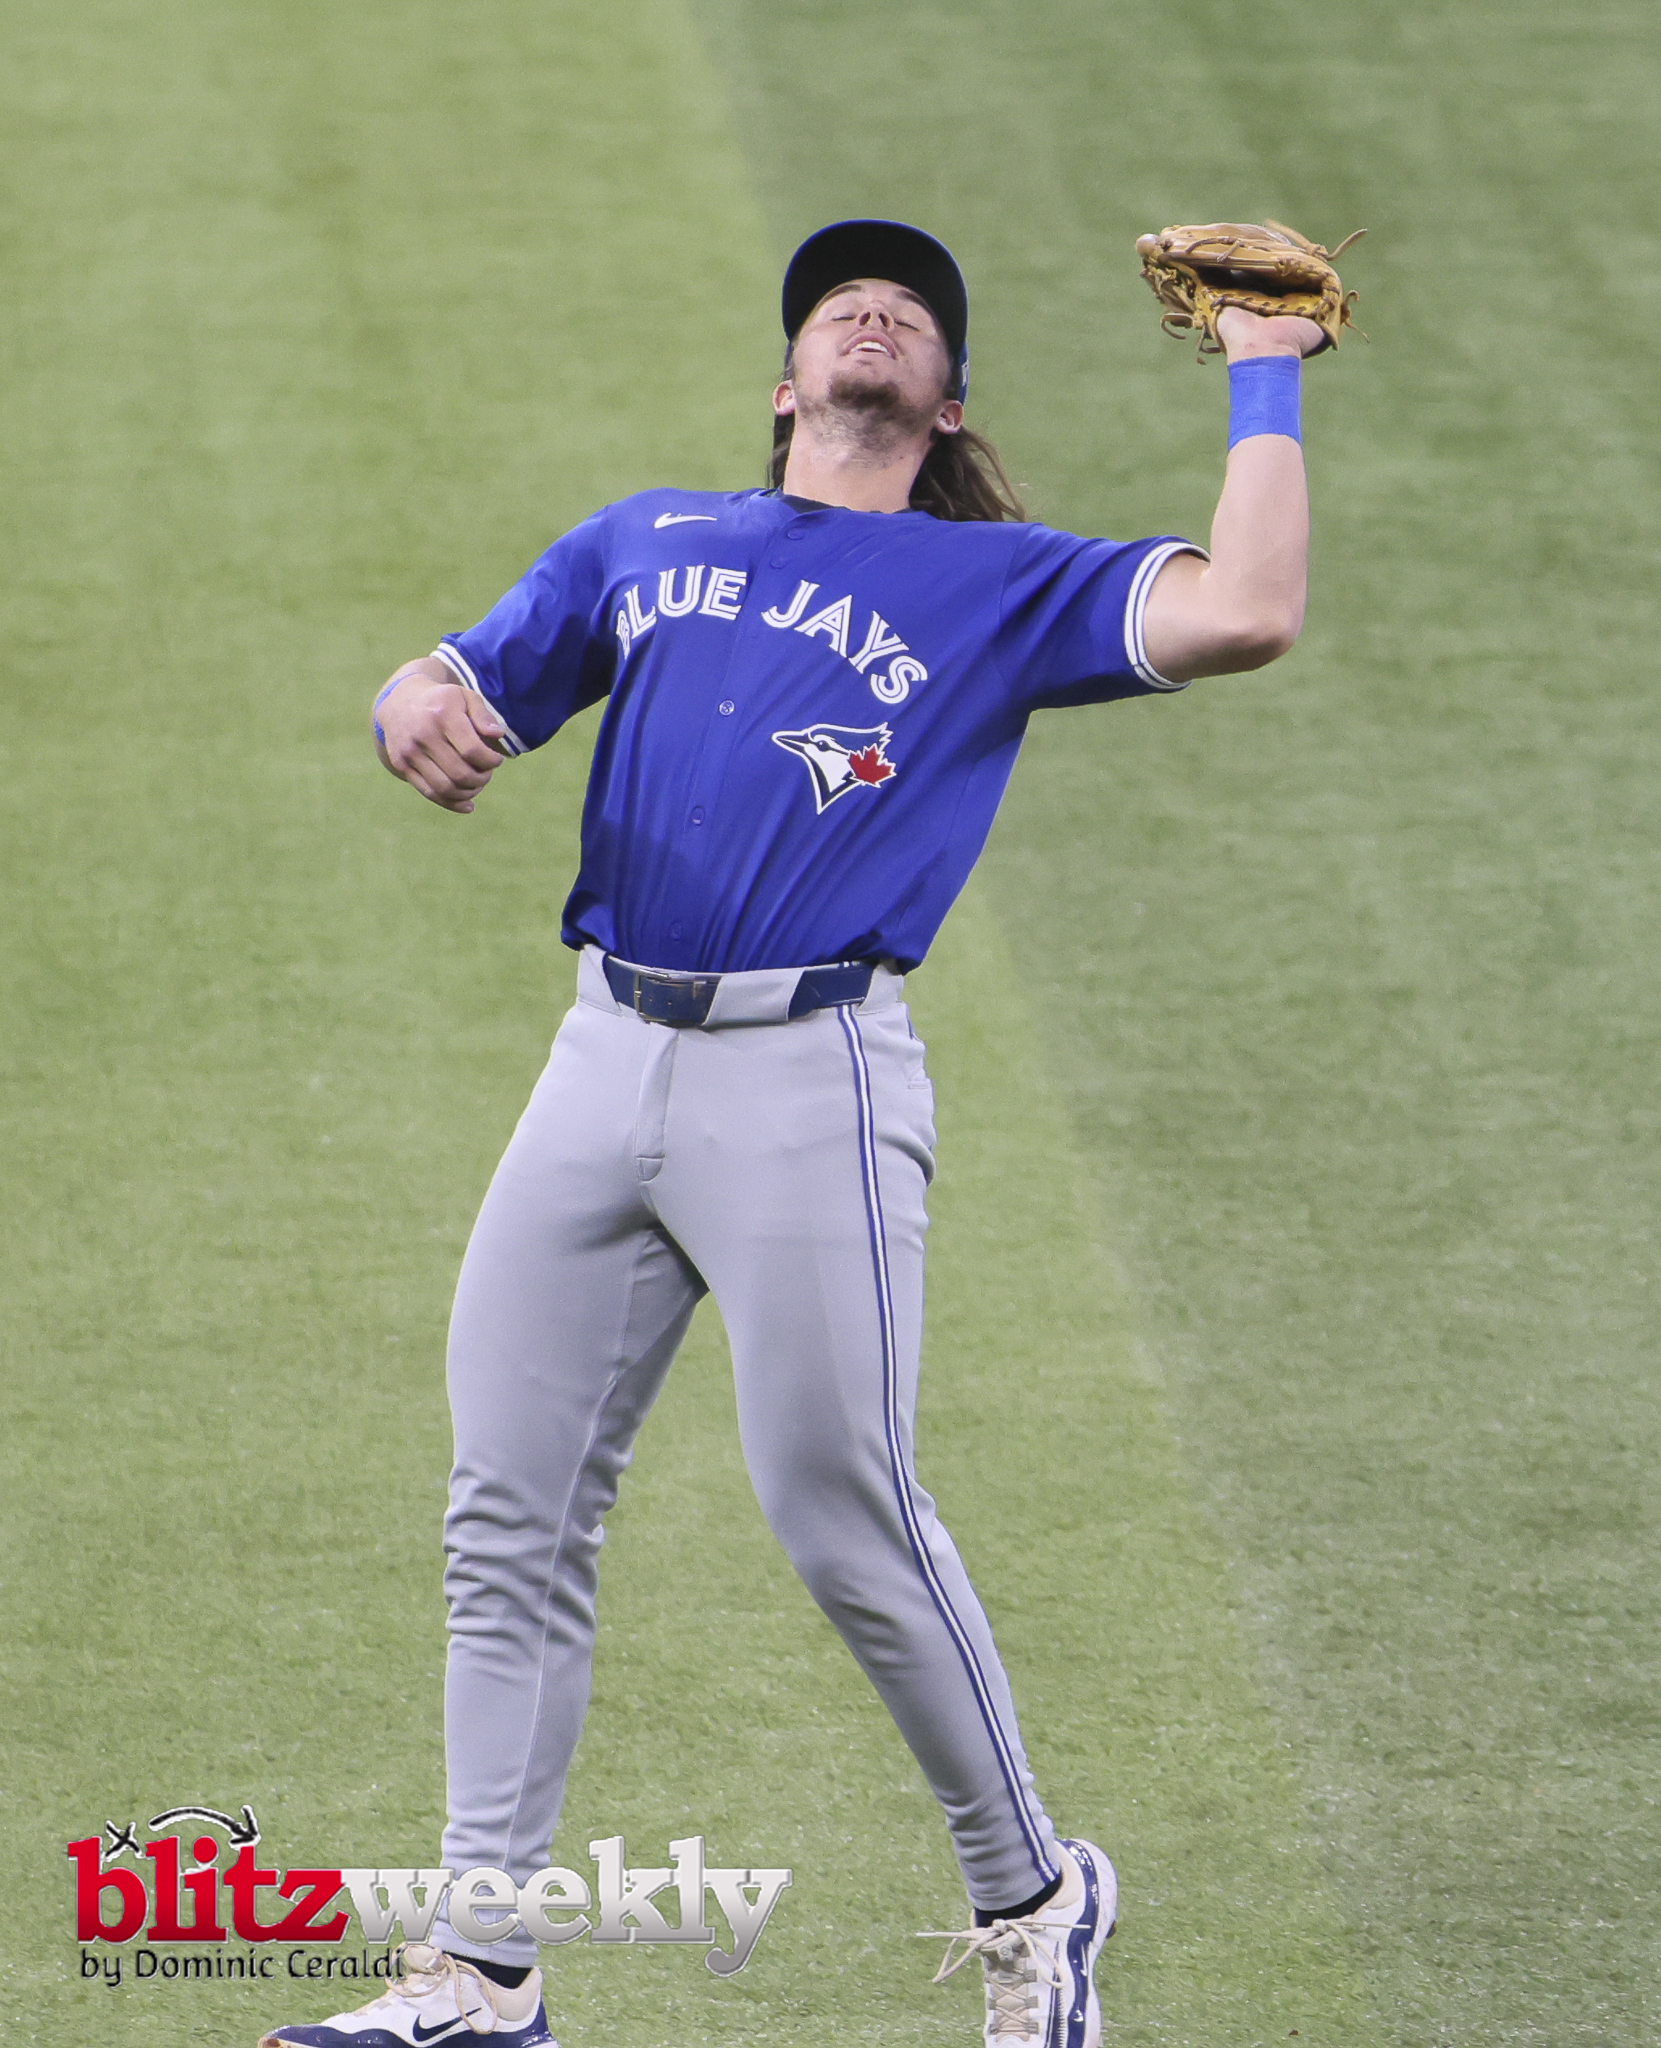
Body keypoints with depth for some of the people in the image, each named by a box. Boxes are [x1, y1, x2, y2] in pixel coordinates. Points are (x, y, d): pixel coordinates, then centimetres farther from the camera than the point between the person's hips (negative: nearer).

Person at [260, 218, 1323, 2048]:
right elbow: (459, 691, 20)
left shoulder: (1004, 588, 9)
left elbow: (1243, 614, -6)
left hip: (812, 1086, -4)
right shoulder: (647, 539, 22)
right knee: (510, 1521, 2)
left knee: (845, 1527, -8)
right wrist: (419, 705, -4)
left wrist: (1263, 380, 2)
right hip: (606, 1062, 4)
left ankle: (1027, 1898, 12)